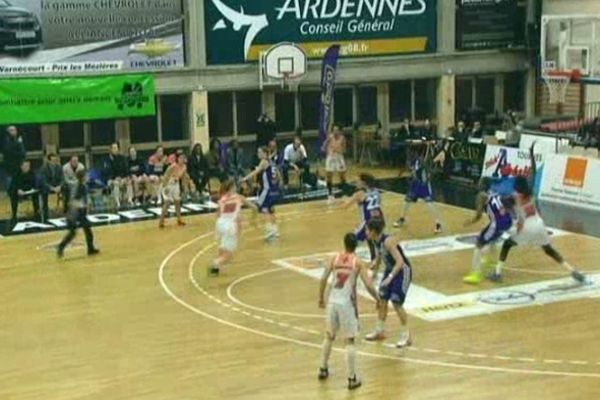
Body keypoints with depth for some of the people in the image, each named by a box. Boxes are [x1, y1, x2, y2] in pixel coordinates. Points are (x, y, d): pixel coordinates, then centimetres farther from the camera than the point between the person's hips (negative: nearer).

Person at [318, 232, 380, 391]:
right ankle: (352, 379, 3)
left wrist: (321, 298, 16)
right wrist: (378, 299, 7)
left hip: (332, 302, 4)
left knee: (329, 336, 22)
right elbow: (368, 285, -10)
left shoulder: (335, 258, 3)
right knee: (350, 341, 2)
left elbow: (323, 279, 1)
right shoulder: (358, 262, -5)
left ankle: (323, 370, 34)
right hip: (347, 304, -4)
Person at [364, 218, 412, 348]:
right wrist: (373, 274, 19)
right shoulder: (376, 241, -2)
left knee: (396, 303, -11)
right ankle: (380, 331, 24)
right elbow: (379, 258, 16)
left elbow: (400, 262, -34)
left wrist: (390, 277, -40)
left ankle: (406, 336, -1)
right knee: (381, 300, 9)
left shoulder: (388, 241, -29)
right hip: (390, 269, 9)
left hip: (402, 271, -9)